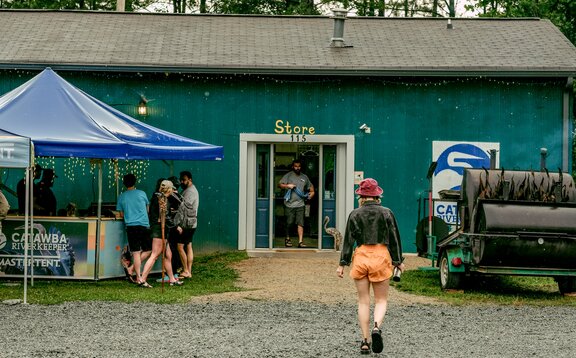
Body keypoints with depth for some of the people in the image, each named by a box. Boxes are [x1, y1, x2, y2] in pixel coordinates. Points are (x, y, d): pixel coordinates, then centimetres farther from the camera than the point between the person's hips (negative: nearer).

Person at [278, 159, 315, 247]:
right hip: (289, 204, -2)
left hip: (300, 204, 2)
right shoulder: (288, 175, 3)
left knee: (300, 223, -7)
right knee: (289, 223, 3)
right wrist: (287, 185, -17)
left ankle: (300, 241, -9)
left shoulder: (304, 177, 14)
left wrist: (312, 192, 11)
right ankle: (287, 239, 22)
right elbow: (279, 185, -1)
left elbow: (310, 186, 29)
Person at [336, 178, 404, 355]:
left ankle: (365, 341, 5)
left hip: (361, 257, 1)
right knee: (381, 300, 8)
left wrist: (343, 264, 4)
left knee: (363, 301, 7)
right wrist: (398, 261, 11)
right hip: (381, 256, -1)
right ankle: (377, 326, -20)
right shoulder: (386, 213, 1)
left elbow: (348, 240, 1)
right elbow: (394, 239, 3)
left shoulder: (355, 214, 1)